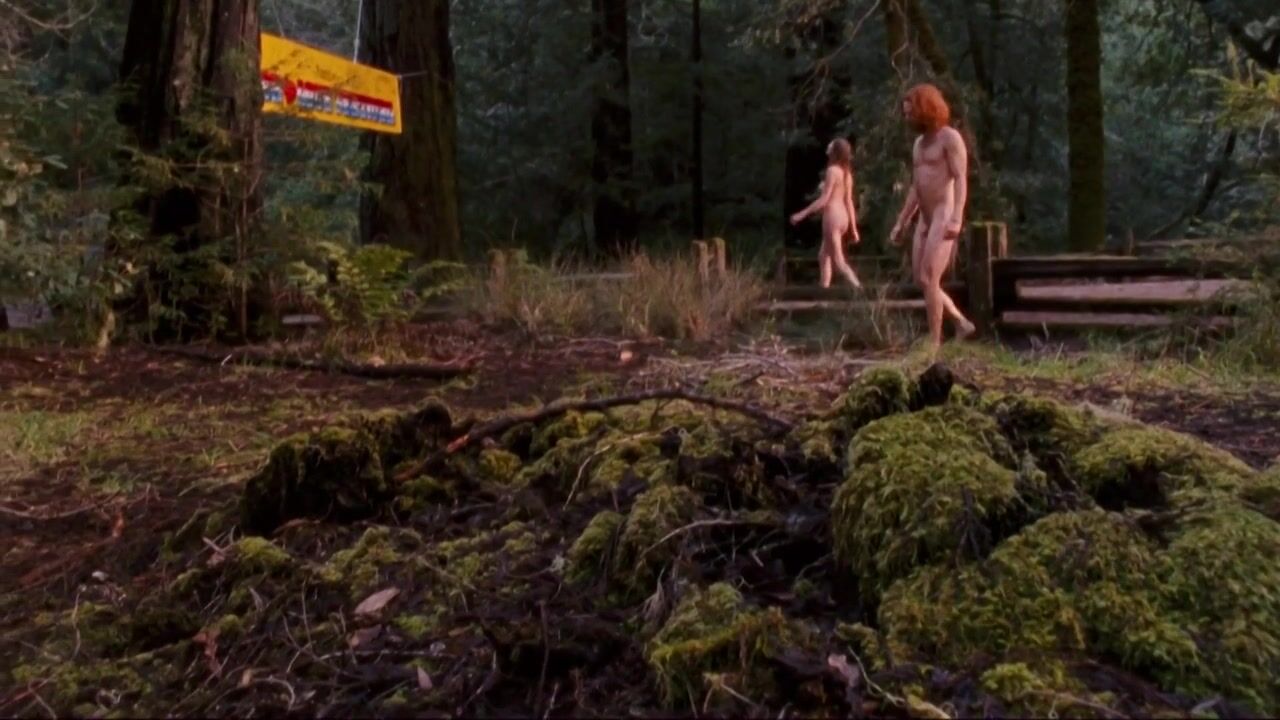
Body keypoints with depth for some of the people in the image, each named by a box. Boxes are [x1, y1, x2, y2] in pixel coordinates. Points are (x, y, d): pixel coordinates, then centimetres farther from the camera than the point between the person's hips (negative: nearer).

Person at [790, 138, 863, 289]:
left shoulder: (832, 170, -12)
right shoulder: (846, 172, 12)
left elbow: (823, 200, -16)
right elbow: (849, 202, 12)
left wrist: (802, 214, -13)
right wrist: (854, 229, 13)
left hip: (832, 216, -9)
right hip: (841, 217, 9)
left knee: (838, 261, -7)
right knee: (823, 255, 18)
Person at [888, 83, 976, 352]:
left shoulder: (950, 138, -7)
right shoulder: (919, 143, 19)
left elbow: (961, 179, -16)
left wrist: (956, 218, -29)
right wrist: (901, 222, 21)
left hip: (944, 217, -9)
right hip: (925, 219, 9)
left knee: (929, 280, -13)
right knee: (921, 280, 7)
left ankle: (934, 343, -7)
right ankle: (962, 323, 19)